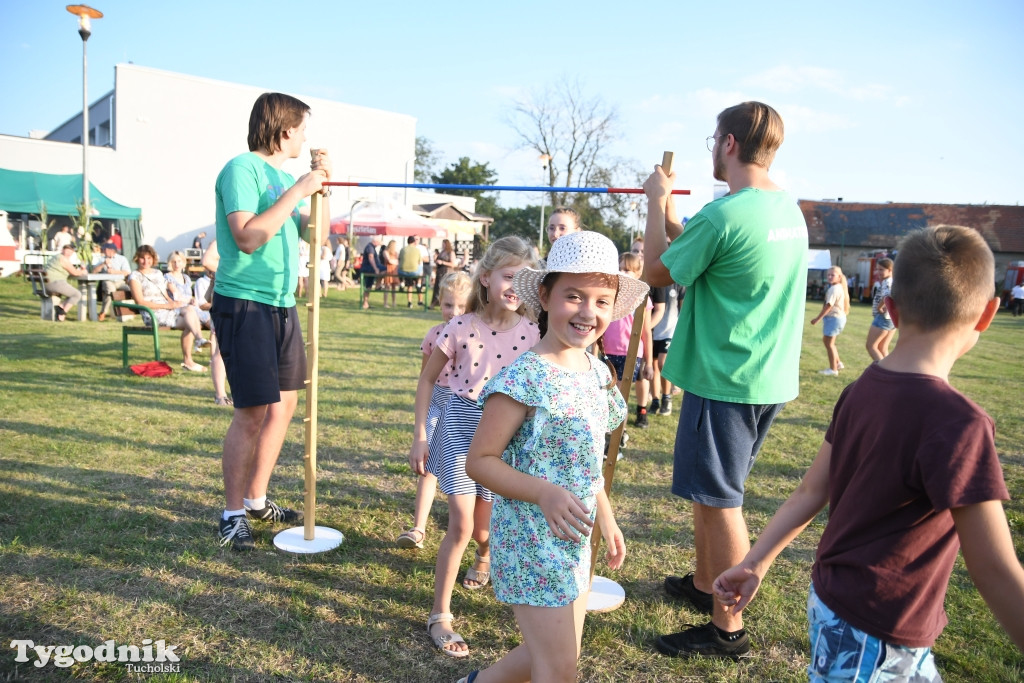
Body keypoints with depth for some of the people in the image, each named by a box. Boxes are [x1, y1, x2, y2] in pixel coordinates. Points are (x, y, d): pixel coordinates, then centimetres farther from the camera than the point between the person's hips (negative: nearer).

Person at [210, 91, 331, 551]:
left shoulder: (285, 177, 15)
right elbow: (247, 237, -21)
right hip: (244, 302, -9)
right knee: (253, 411, -8)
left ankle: (256, 500, 26)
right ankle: (232, 515, 6)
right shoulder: (242, 169, -9)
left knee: (284, 404, 12)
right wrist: (298, 190, -16)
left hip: (282, 303, 9)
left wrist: (321, 186, 8)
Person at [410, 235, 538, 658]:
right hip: (460, 423, -2)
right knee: (461, 523, -7)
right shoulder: (461, 328, -13)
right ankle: (439, 616, 9)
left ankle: (485, 554, 54)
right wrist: (419, 436, -4)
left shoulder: (530, 333, -8)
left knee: (481, 524, 14)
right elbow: (428, 379, -2)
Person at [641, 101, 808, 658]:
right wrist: (669, 215, 18)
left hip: (725, 382, -9)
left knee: (718, 501, 3)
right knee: (710, 492, 22)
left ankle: (726, 629, 17)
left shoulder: (724, 215, -20)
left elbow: (656, 272, -7)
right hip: (770, 378, 9)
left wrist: (657, 202, 3)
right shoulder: (789, 209, 9)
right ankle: (704, 583, 40)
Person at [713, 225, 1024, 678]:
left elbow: (810, 492, 0)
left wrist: (754, 564, 7)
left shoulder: (862, 390, -5)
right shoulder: (959, 423, -27)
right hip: (871, 638, -7)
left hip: (837, 602, 7)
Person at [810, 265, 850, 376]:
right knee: (826, 340, 23)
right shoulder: (840, 287, 12)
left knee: (829, 343, -2)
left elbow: (828, 306, -23)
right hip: (840, 316, 10)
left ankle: (833, 369, 4)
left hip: (834, 317, -10)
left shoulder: (833, 289, -19)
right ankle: (838, 363, 30)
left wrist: (817, 318, -20)